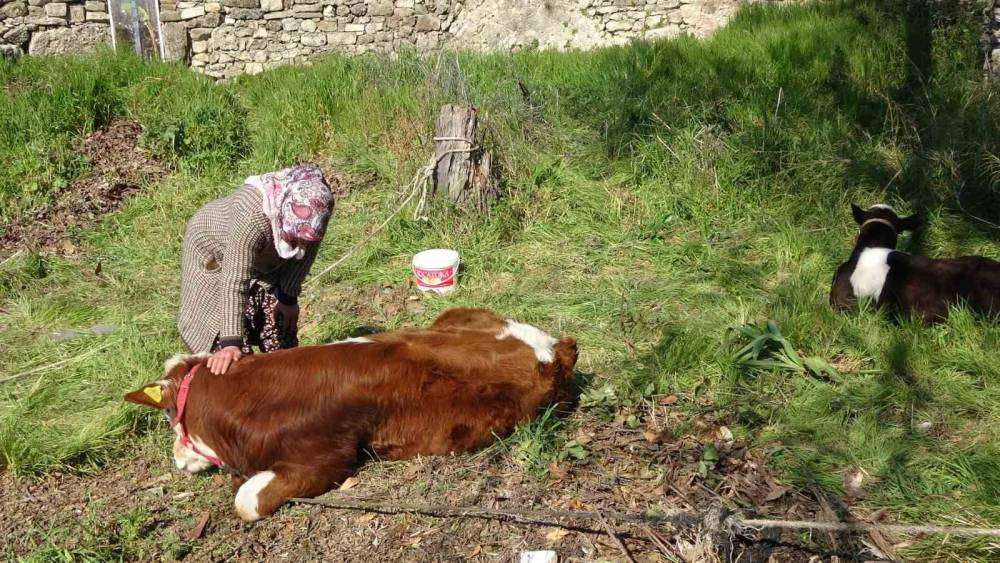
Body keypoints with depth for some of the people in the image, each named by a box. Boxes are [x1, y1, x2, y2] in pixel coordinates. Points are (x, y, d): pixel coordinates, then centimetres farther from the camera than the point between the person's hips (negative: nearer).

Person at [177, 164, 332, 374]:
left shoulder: (316, 204, -29)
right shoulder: (251, 217, -45)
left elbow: (306, 252, -10)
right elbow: (235, 283, -42)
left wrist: (289, 294, -9)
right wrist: (231, 342, -42)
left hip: (266, 259, 5)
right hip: (216, 257, -5)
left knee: (282, 329, 5)